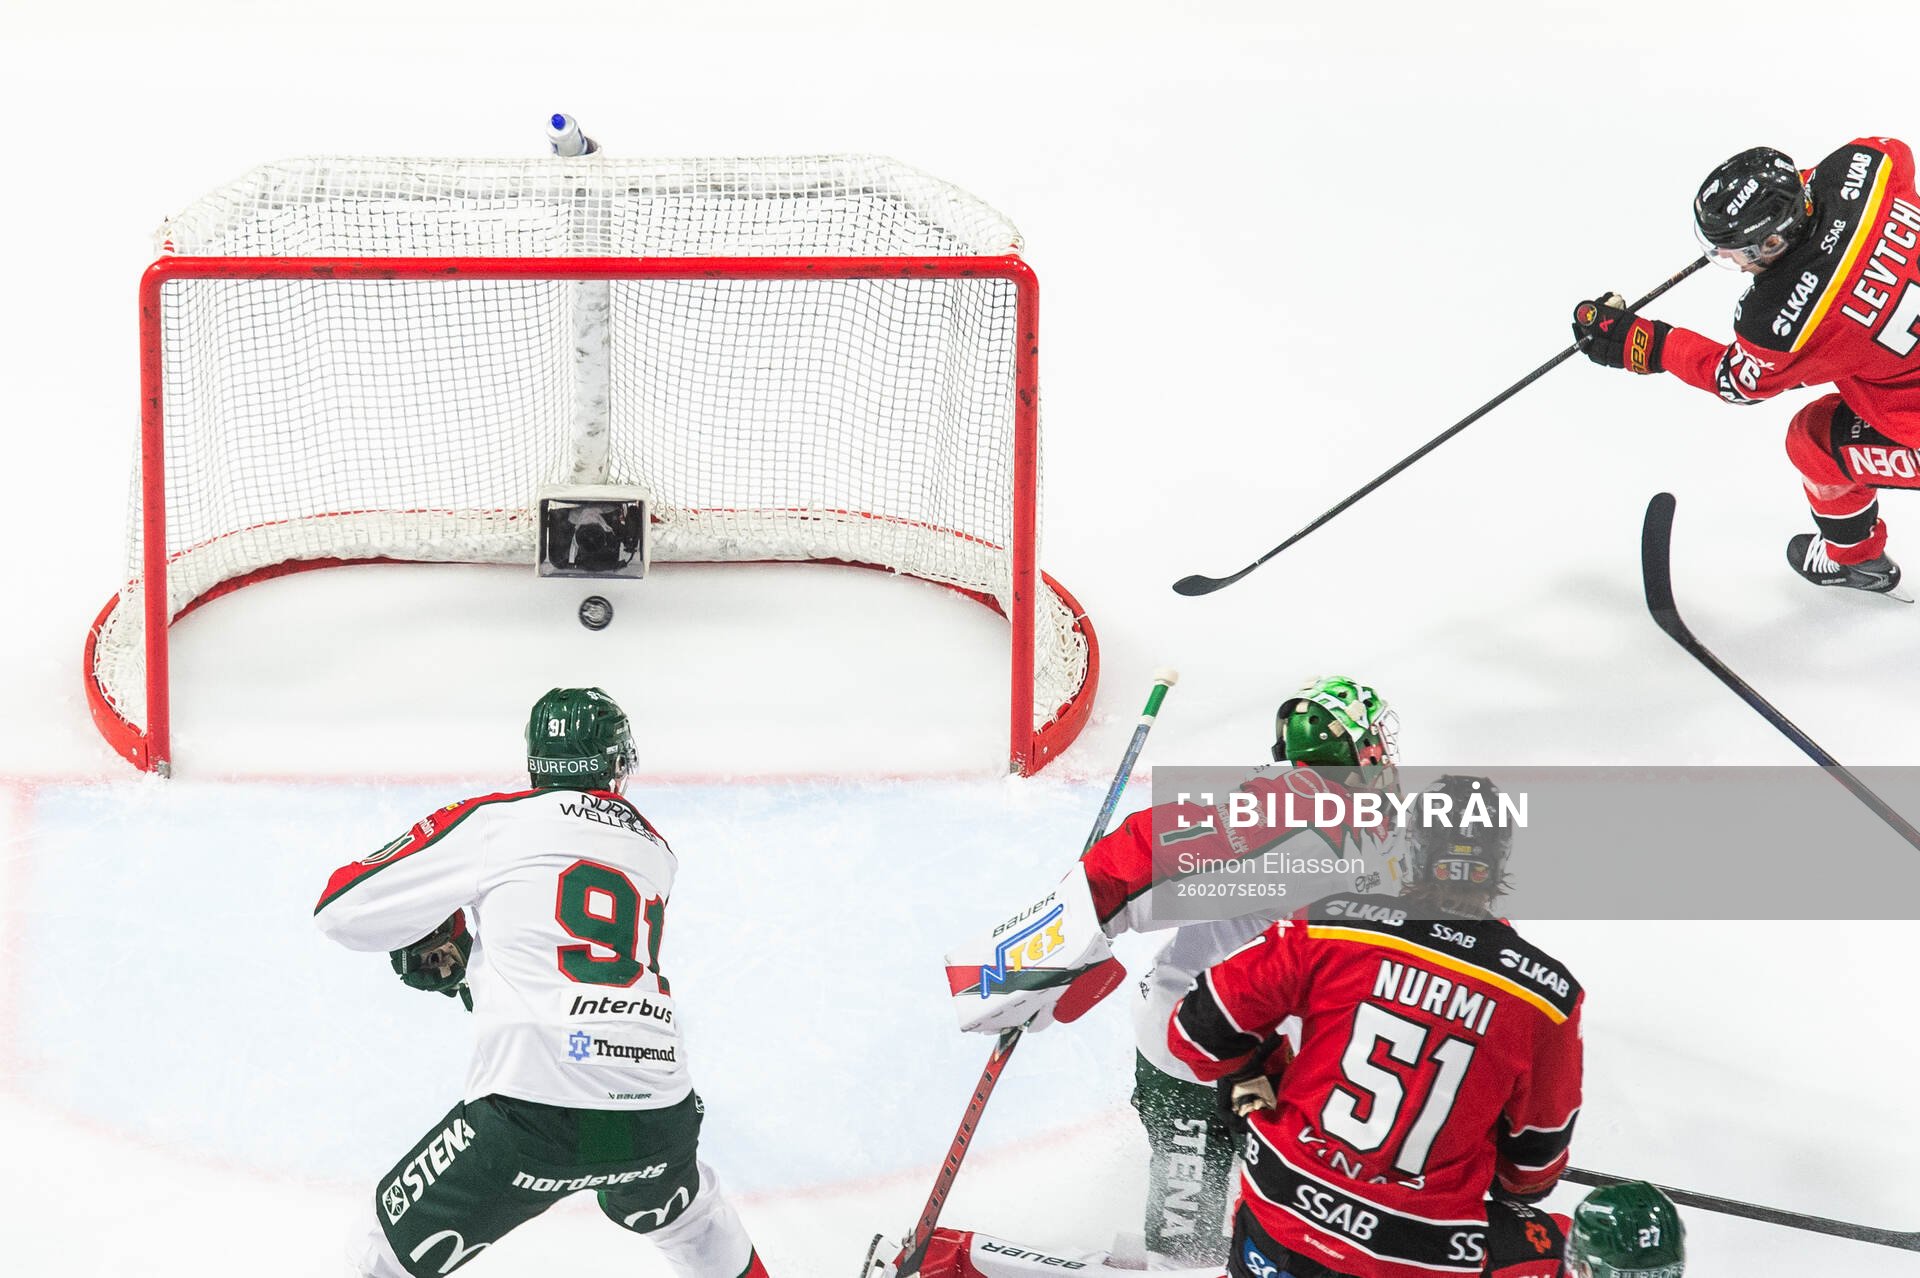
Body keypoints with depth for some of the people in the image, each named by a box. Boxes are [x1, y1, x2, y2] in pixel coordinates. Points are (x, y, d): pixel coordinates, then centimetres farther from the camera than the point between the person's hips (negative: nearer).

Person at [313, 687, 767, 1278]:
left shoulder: (495, 820, 4)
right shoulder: (653, 848, 18)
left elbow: (342, 908, 6)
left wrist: (425, 936, 24)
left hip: (532, 1112, -4)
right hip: (659, 1116, 5)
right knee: (688, 1216, 38)